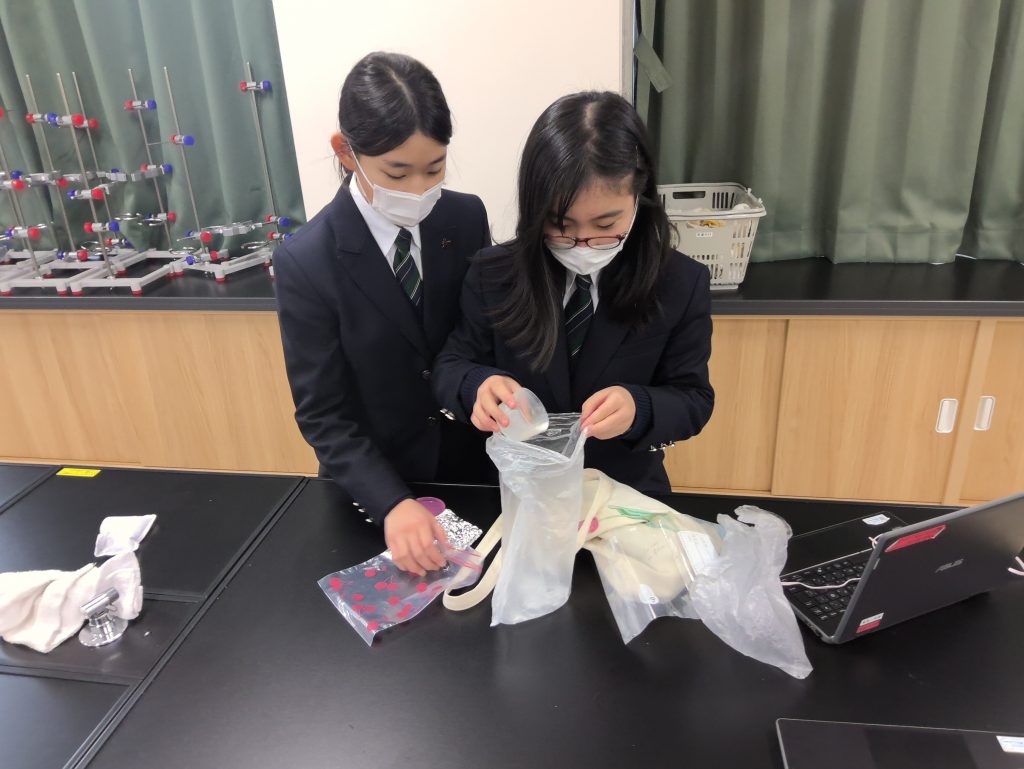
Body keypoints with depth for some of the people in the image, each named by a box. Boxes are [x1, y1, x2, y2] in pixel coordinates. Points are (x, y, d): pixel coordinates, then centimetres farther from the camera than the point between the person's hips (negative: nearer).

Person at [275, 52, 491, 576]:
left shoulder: (466, 218, -9)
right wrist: (392, 504, -28)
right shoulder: (306, 263, -20)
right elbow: (322, 414, -17)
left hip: (474, 464, 3)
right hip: (376, 489, -3)